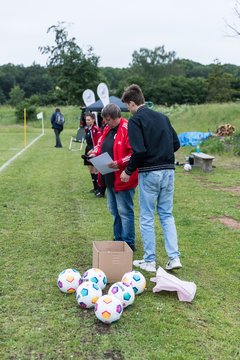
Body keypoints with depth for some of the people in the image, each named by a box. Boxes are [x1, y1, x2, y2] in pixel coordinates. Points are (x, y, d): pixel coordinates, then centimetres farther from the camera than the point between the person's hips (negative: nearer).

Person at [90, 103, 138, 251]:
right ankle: (119, 239, 31)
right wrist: (96, 152, 4)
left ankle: (129, 243, 9)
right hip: (110, 178, 10)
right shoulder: (108, 129, 11)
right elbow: (101, 144, 24)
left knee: (125, 211, -2)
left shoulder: (127, 129, -17)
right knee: (114, 210, 18)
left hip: (123, 179, -10)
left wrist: (120, 163, -27)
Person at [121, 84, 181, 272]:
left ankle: (149, 261, 14)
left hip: (149, 173, -6)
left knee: (147, 218, 7)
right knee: (167, 214, 15)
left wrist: (128, 171, -6)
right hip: (168, 170, 6)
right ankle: (174, 257, 9)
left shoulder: (135, 120, -9)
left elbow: (139, 150, -19)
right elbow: (176, 144, 11)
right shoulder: (162, 117, 11)